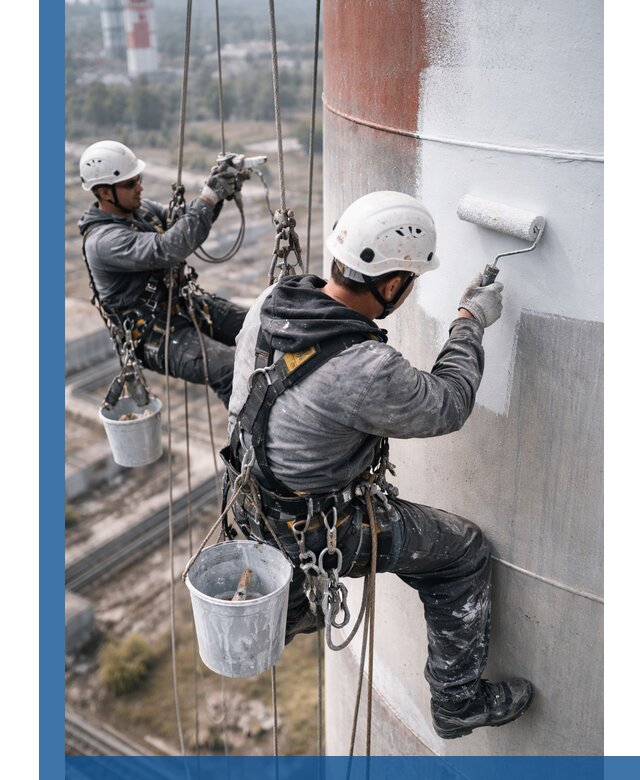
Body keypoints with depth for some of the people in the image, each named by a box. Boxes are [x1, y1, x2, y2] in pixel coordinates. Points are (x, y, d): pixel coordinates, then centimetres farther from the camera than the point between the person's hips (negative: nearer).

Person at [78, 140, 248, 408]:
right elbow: (168, 249, -34)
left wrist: (218, 192, -15)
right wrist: (209, 196, -31)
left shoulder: (141, 209, 6)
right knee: (230, 369, -29)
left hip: (185, 302, 9)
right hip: (155, 333, -9)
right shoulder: (103, 241, -22)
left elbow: (189, 222, 5)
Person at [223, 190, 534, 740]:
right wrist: (472, 322, -4)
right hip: (321, 531, -7)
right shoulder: (366, 371, -36)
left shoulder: (272, 301, -14)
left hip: (257, 495, 7)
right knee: (465, 553, 11)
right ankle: (460, 702, 27)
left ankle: (289, 614, 61)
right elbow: (448, 406, -16)